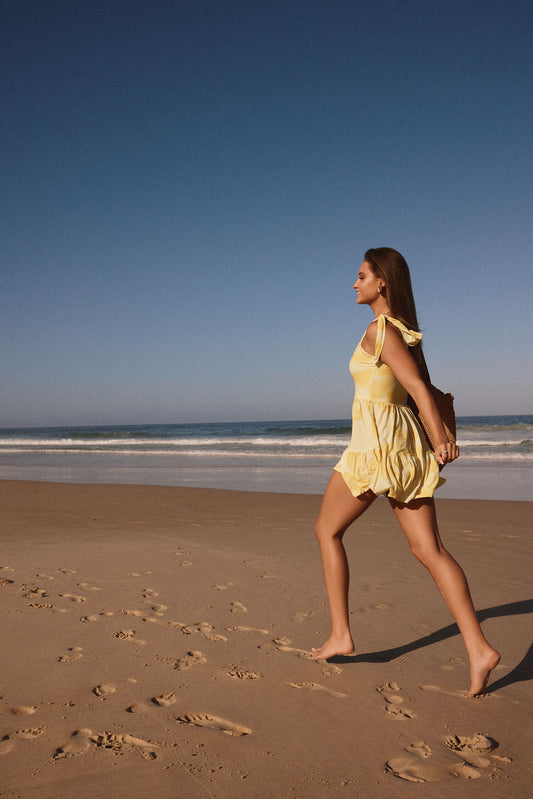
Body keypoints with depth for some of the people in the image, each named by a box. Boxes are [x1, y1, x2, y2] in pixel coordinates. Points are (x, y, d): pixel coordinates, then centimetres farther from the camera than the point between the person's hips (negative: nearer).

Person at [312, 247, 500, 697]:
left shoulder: (380, 329, -10)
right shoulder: (407, 331, 16)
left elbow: (417, 387, -16)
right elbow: (424, 389, 19)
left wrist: (441, 441, -17)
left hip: (376, 444, -8)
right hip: (407, 442, 8)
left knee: (328, 530, 9)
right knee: (429, 549, 4)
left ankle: (341, 635, 12)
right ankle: (478, 648, -3)